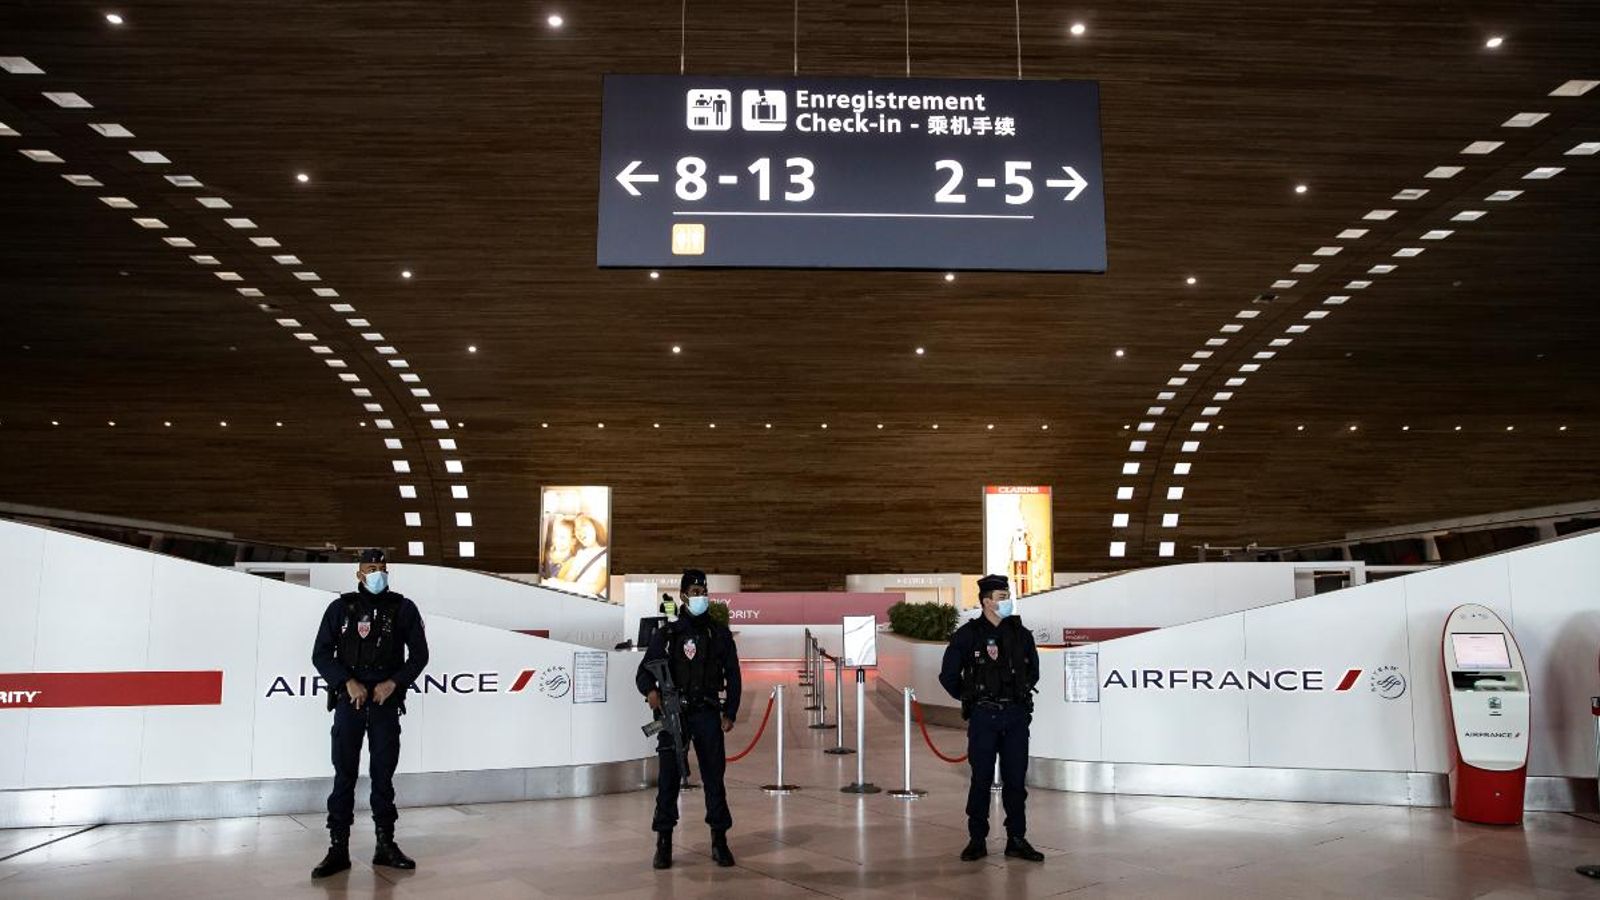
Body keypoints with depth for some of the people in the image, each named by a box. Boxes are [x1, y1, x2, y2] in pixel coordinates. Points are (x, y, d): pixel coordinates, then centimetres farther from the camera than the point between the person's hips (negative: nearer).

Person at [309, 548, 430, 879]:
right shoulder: (341, 607, 3)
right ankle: (338, 848, 6)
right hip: (349, 701, 0)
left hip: (386, 703, 0)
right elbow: (321, 654, 1)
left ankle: (386, 845, 15)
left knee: (383, 774, 6)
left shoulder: (403, 608, 3)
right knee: (344, 774, 0)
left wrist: (394, 683, -10)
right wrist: (347, 682, -12)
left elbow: (419, 654, 5)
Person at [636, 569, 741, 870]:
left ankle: (720, 841, 12)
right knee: (669, 778, 0)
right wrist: (650, 690, -19)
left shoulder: (720, 634, 7)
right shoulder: (667, 634, 4)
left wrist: (730, 713, 0)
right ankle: (664, 843, 8)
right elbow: (644, 672, 3)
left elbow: (733, 675, 8)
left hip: (707, 713, 1)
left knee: (714, 777, 3)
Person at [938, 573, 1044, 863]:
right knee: (981, 779, 3)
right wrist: (971, 698, 7)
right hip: (983, 716, -3)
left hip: (1016, 714, 3)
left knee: (1016, 779, 6)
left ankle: (1017, 840, 16)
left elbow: (1033, 671, 22)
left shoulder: (1021, 634, 7)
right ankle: (977, 840, 13)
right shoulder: (967, 635, -4)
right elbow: (948, 675, 3)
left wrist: (1021, 693, 13)